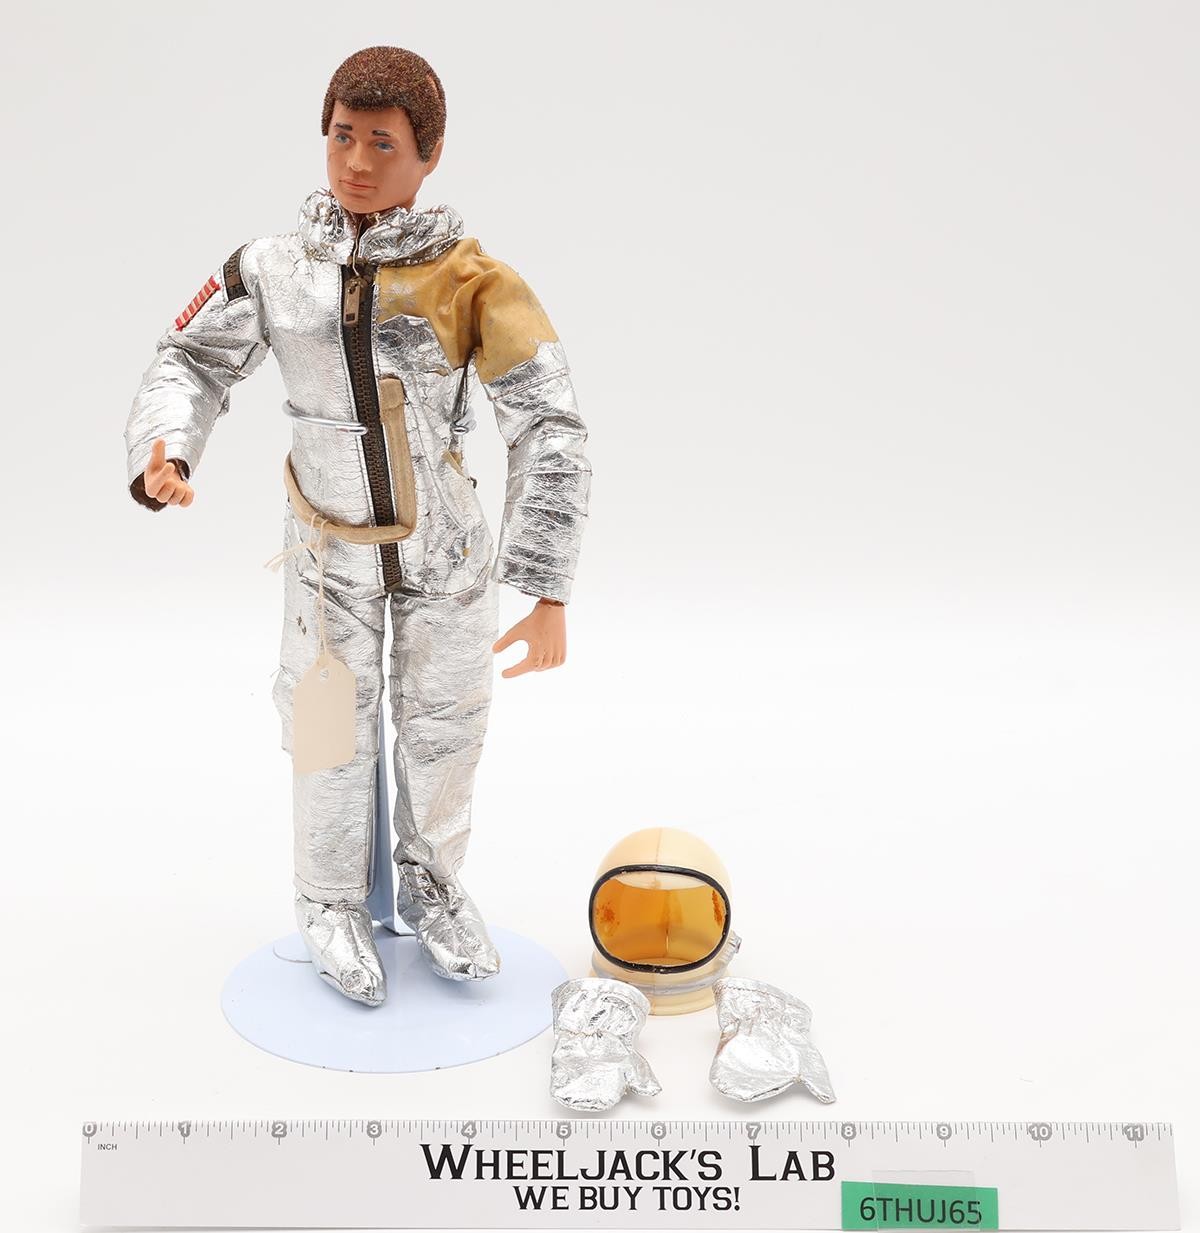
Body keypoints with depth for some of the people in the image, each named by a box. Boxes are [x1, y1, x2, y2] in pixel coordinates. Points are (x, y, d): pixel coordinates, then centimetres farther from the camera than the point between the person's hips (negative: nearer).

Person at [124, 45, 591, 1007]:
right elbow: (194, 362, 1)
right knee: (333, 738, 11)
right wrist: (163, 454, -22)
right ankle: (333, 905, 35)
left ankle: (431, 883, 40)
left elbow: (551, 431, -21)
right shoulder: (273, 270, -11)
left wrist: (549, 593, -26)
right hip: (331, 550, 1)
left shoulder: (472, 279, -18)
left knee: (443, 729, 14)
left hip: (445, 549, 0)